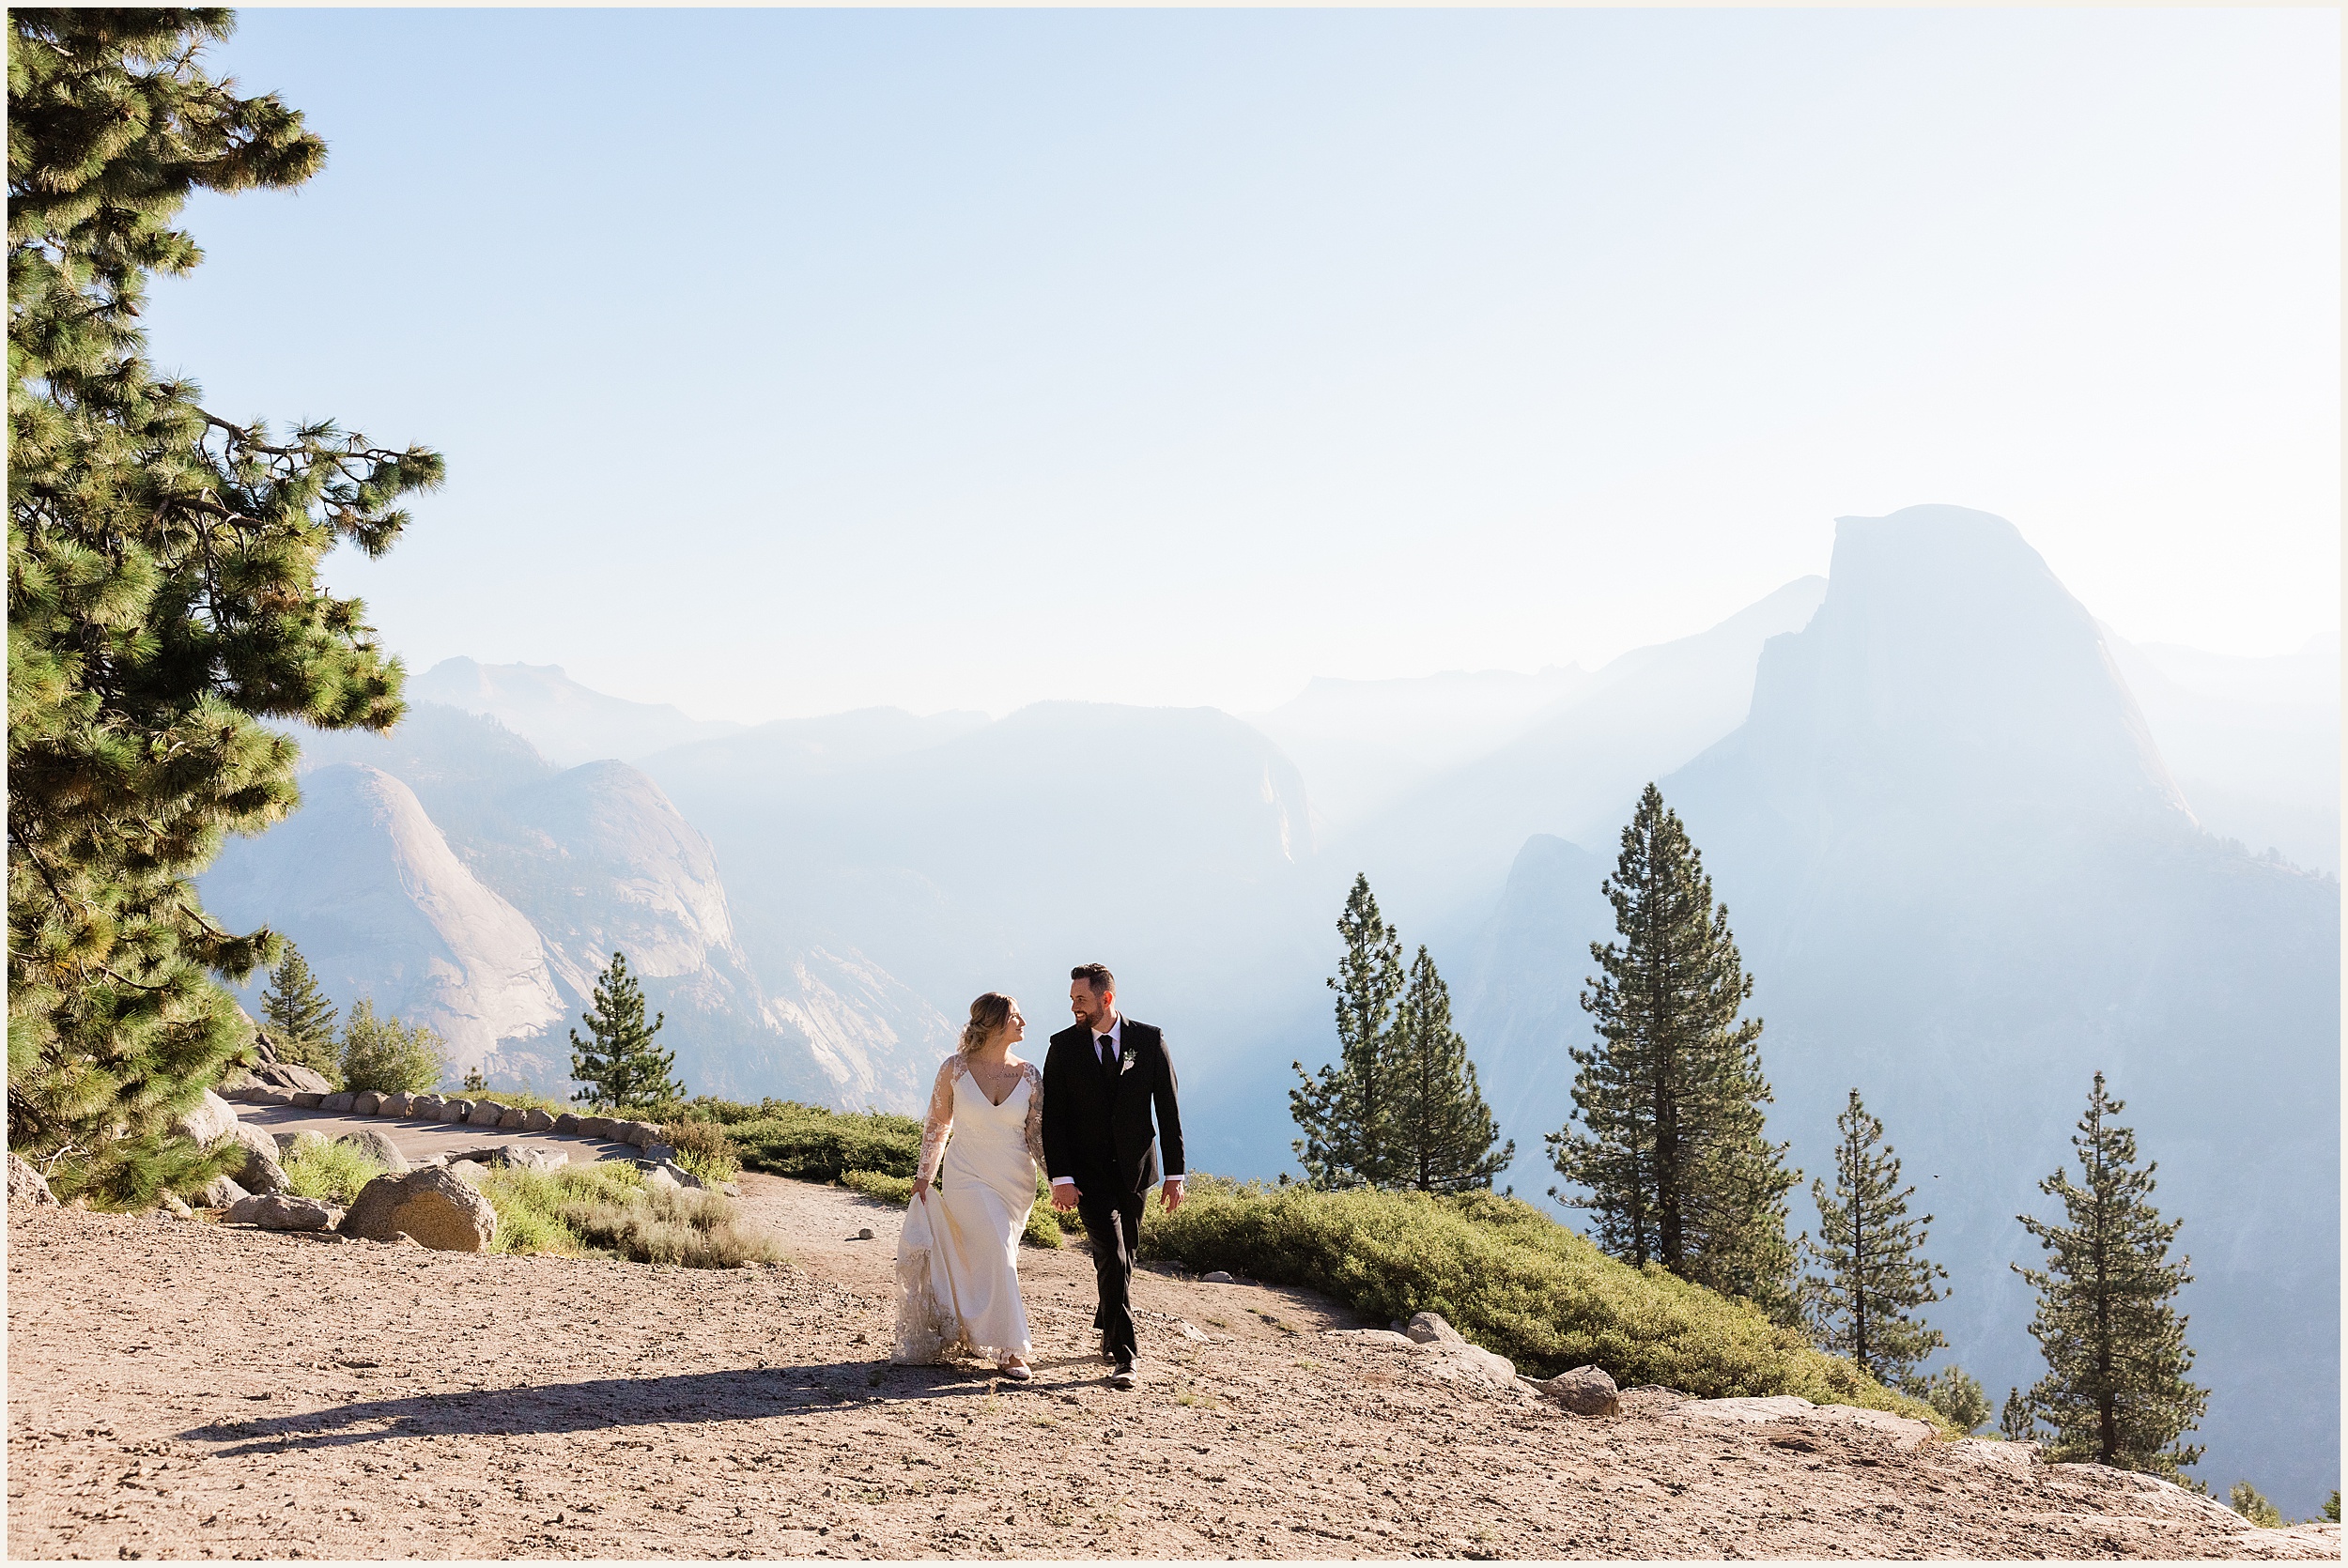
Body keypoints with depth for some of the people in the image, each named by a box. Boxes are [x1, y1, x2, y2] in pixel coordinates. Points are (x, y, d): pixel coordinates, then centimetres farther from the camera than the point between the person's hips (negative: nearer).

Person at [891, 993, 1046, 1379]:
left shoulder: (1029, 1075, -3)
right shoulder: (955, 1068, -9)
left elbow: (1037, 1134, 1)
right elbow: (937, 1125, 3)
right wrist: (924, 1176, 5)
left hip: (1016, 1184, 3)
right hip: (967, 1180, -3)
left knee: (975, 1260, 15)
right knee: (996, 1258, -12)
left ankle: (969, 1332, 34)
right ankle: (1007, 1349, -3)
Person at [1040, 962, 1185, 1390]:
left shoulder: (1149, 1040, -5)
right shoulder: (1064, 1046, -5)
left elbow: (1168, 1109, -2)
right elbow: (1053, 1117, -5)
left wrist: (1175, 1173, -5)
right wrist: (1061, 1178, -14)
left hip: (1135, 1167, 2)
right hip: (1088, 1171, -2)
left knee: (1122, 1255, 13)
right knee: (1113, 1258, -11)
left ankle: (1107, 1329, 37)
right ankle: (1124, 1355, -9)